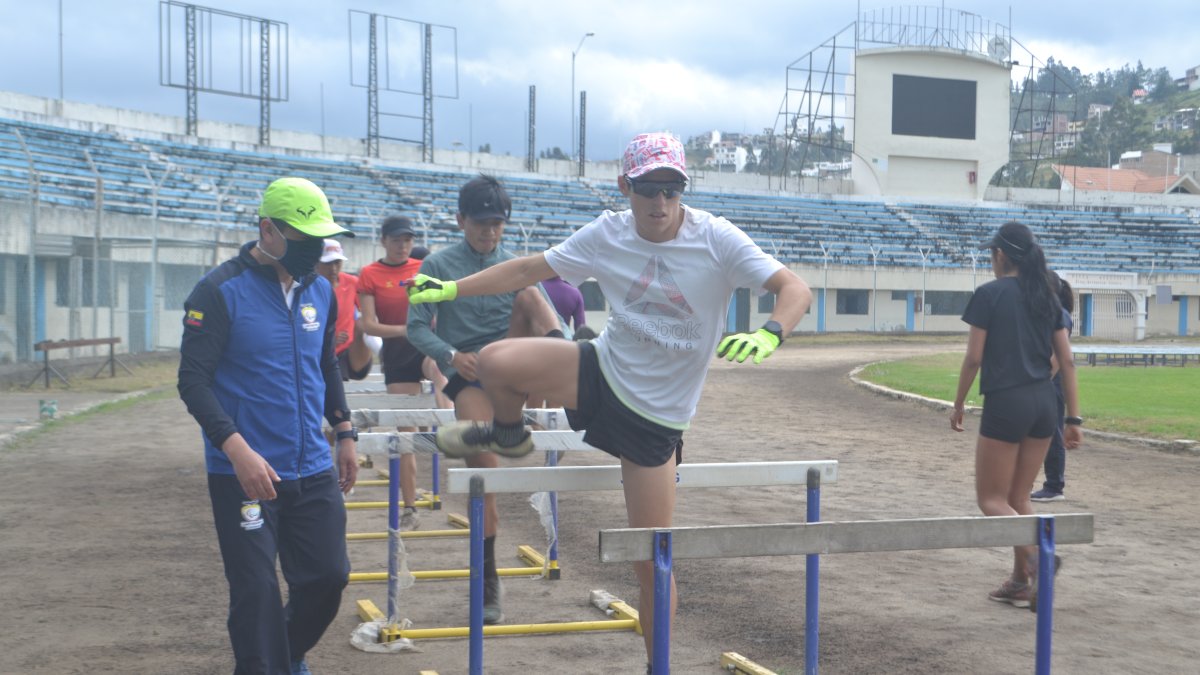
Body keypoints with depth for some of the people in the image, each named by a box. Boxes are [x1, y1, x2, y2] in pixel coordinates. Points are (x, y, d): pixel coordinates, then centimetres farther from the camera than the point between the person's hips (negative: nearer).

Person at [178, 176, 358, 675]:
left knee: (327, 576, 10)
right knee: (256, 591, -2)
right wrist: (238, 450, -24)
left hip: (314, 470, 6)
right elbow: (193, 380, -14)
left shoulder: (320, 291, 8)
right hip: (245, 475, -5)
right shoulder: (220, 292, -11)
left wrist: (345, 434, 17)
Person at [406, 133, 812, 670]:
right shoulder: (607, 234, -5)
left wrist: (769, 334, -40)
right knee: (495, 362, -22)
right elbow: (527, 270, 5)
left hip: (656, 415, -2)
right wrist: (450, 289, 1)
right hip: (604, 371, 2)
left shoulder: (716, 240, -14)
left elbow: (795, 290, -19)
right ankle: (509, 435, 14)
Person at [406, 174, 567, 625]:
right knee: (481, 463, -16)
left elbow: (543, 310, 8)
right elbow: (417, 326, -1)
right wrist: (452, 355, -19)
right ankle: (488, 575, -5)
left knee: (528, 292, -20)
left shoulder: (516, 266, 12)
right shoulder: (438, 266, 3)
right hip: (467, 371, -2)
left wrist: (556, 343, -15)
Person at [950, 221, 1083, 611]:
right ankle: (1021, 582, 17)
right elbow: (1066, 362, 7)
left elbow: (974, 358, -8)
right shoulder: (1047, 297, 10)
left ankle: (1037, 554, -21)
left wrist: (958, 404, 4)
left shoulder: (989, 294, -7)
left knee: (991, 499, 3)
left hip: (1005, 403, -6)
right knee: (1018, 498, 16)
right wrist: (1074, 419, 10)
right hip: (1043, 404, 6)